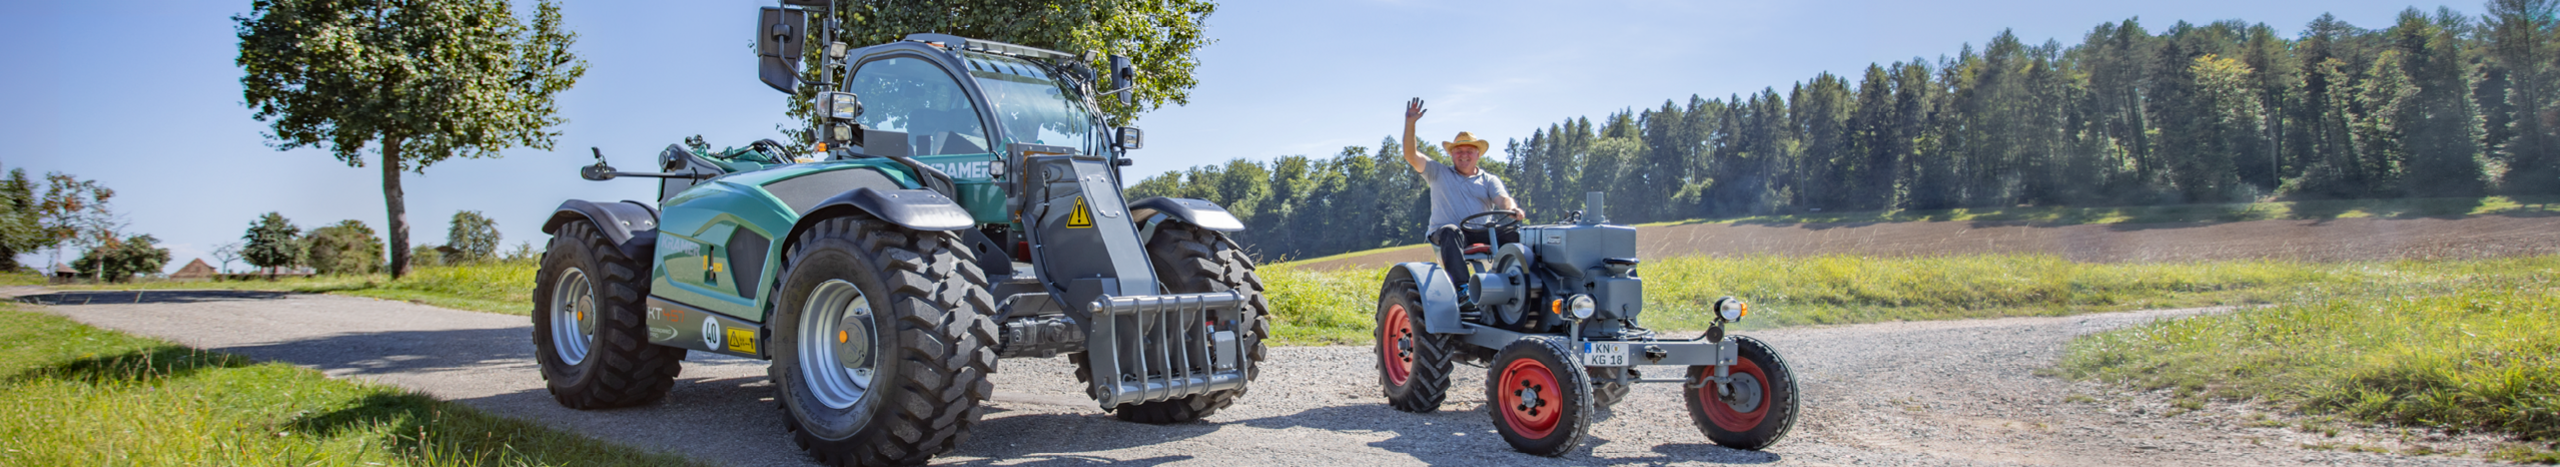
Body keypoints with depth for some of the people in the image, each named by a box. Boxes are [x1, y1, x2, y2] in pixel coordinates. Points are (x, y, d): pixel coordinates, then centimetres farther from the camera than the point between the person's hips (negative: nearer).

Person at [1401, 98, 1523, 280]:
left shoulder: (1489, 180, 20)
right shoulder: (1438, 173, 19)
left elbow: (1502, 198, 1)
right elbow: (1410, 155, 9)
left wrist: (1512, 208, -25)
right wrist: (1410, 122, -3)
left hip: (1481, 235, 2)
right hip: (1444, 235, -1)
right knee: (1451, 232, -38)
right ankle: (1461, 286, -51)